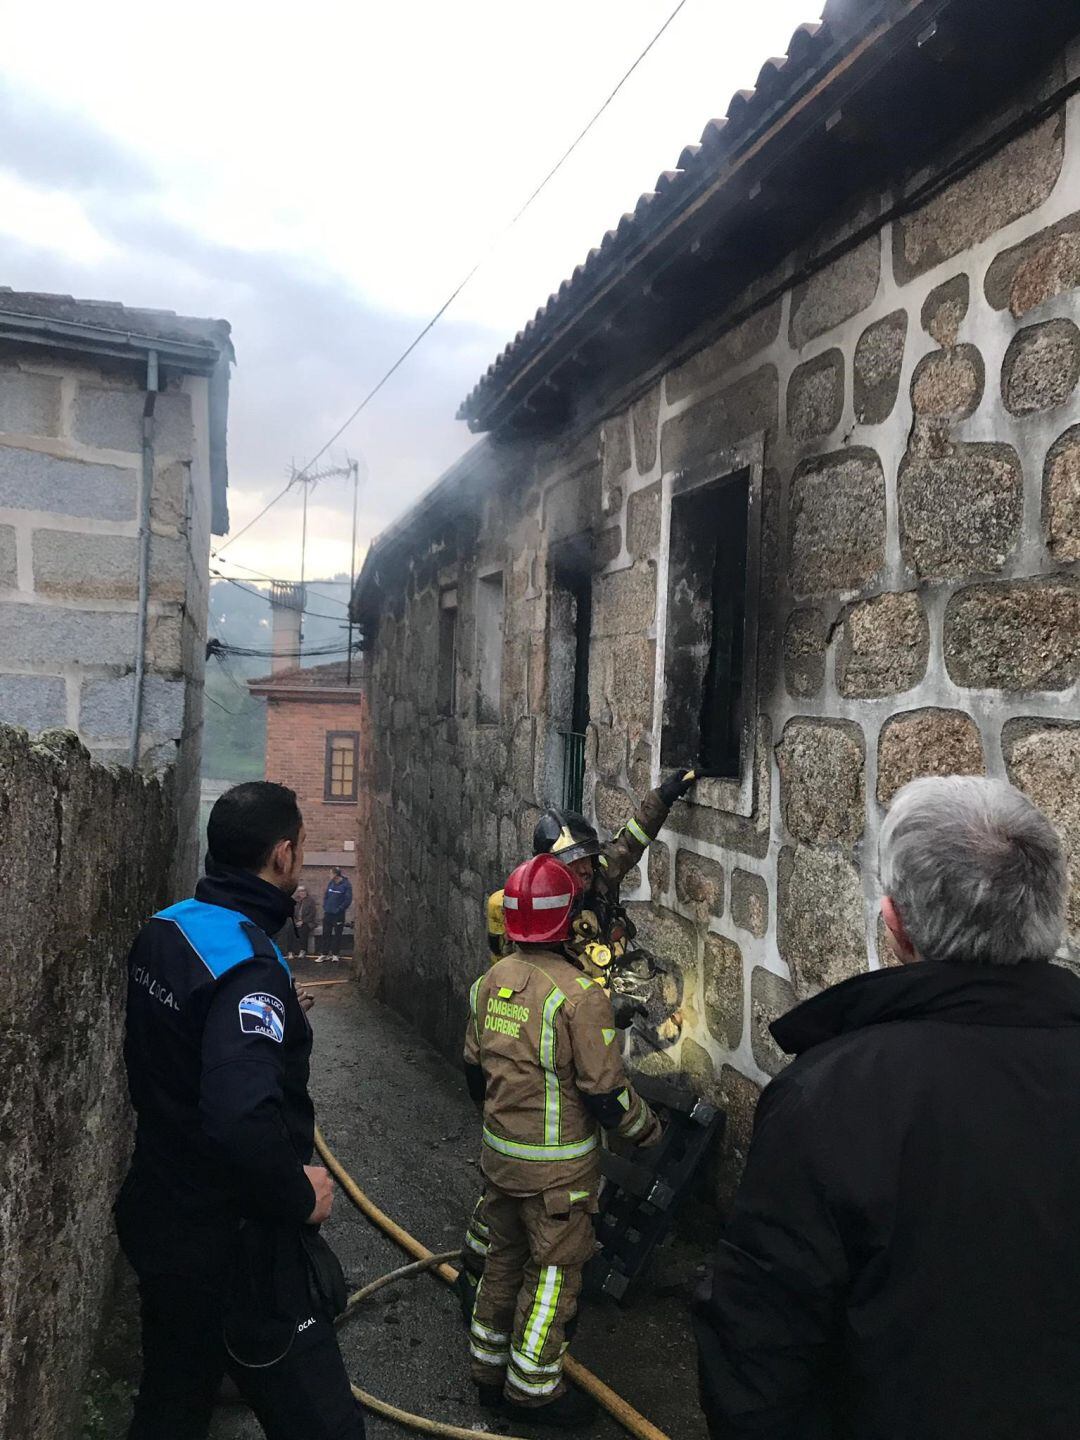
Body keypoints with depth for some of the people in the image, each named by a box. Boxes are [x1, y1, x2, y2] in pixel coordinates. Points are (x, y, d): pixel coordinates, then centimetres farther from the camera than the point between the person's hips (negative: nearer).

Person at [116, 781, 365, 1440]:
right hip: (232, 1242, -9)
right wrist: (300, 1194, -21)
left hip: (159, 1218, 9)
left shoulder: (164, 929, 0)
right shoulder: (249, 963, -28)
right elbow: (242, 1119, -38)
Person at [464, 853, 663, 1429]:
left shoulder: (491, 982, -2)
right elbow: (605, 1093, -20)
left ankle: (489, 1369, 37)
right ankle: (533, 1388, 25)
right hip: (556, 1167, -7)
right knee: (554, 1270, 11)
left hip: (497, 1153, 7)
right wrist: (647, 1128, -2)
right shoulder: (580, 995, -24)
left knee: (505, 1257, 22)